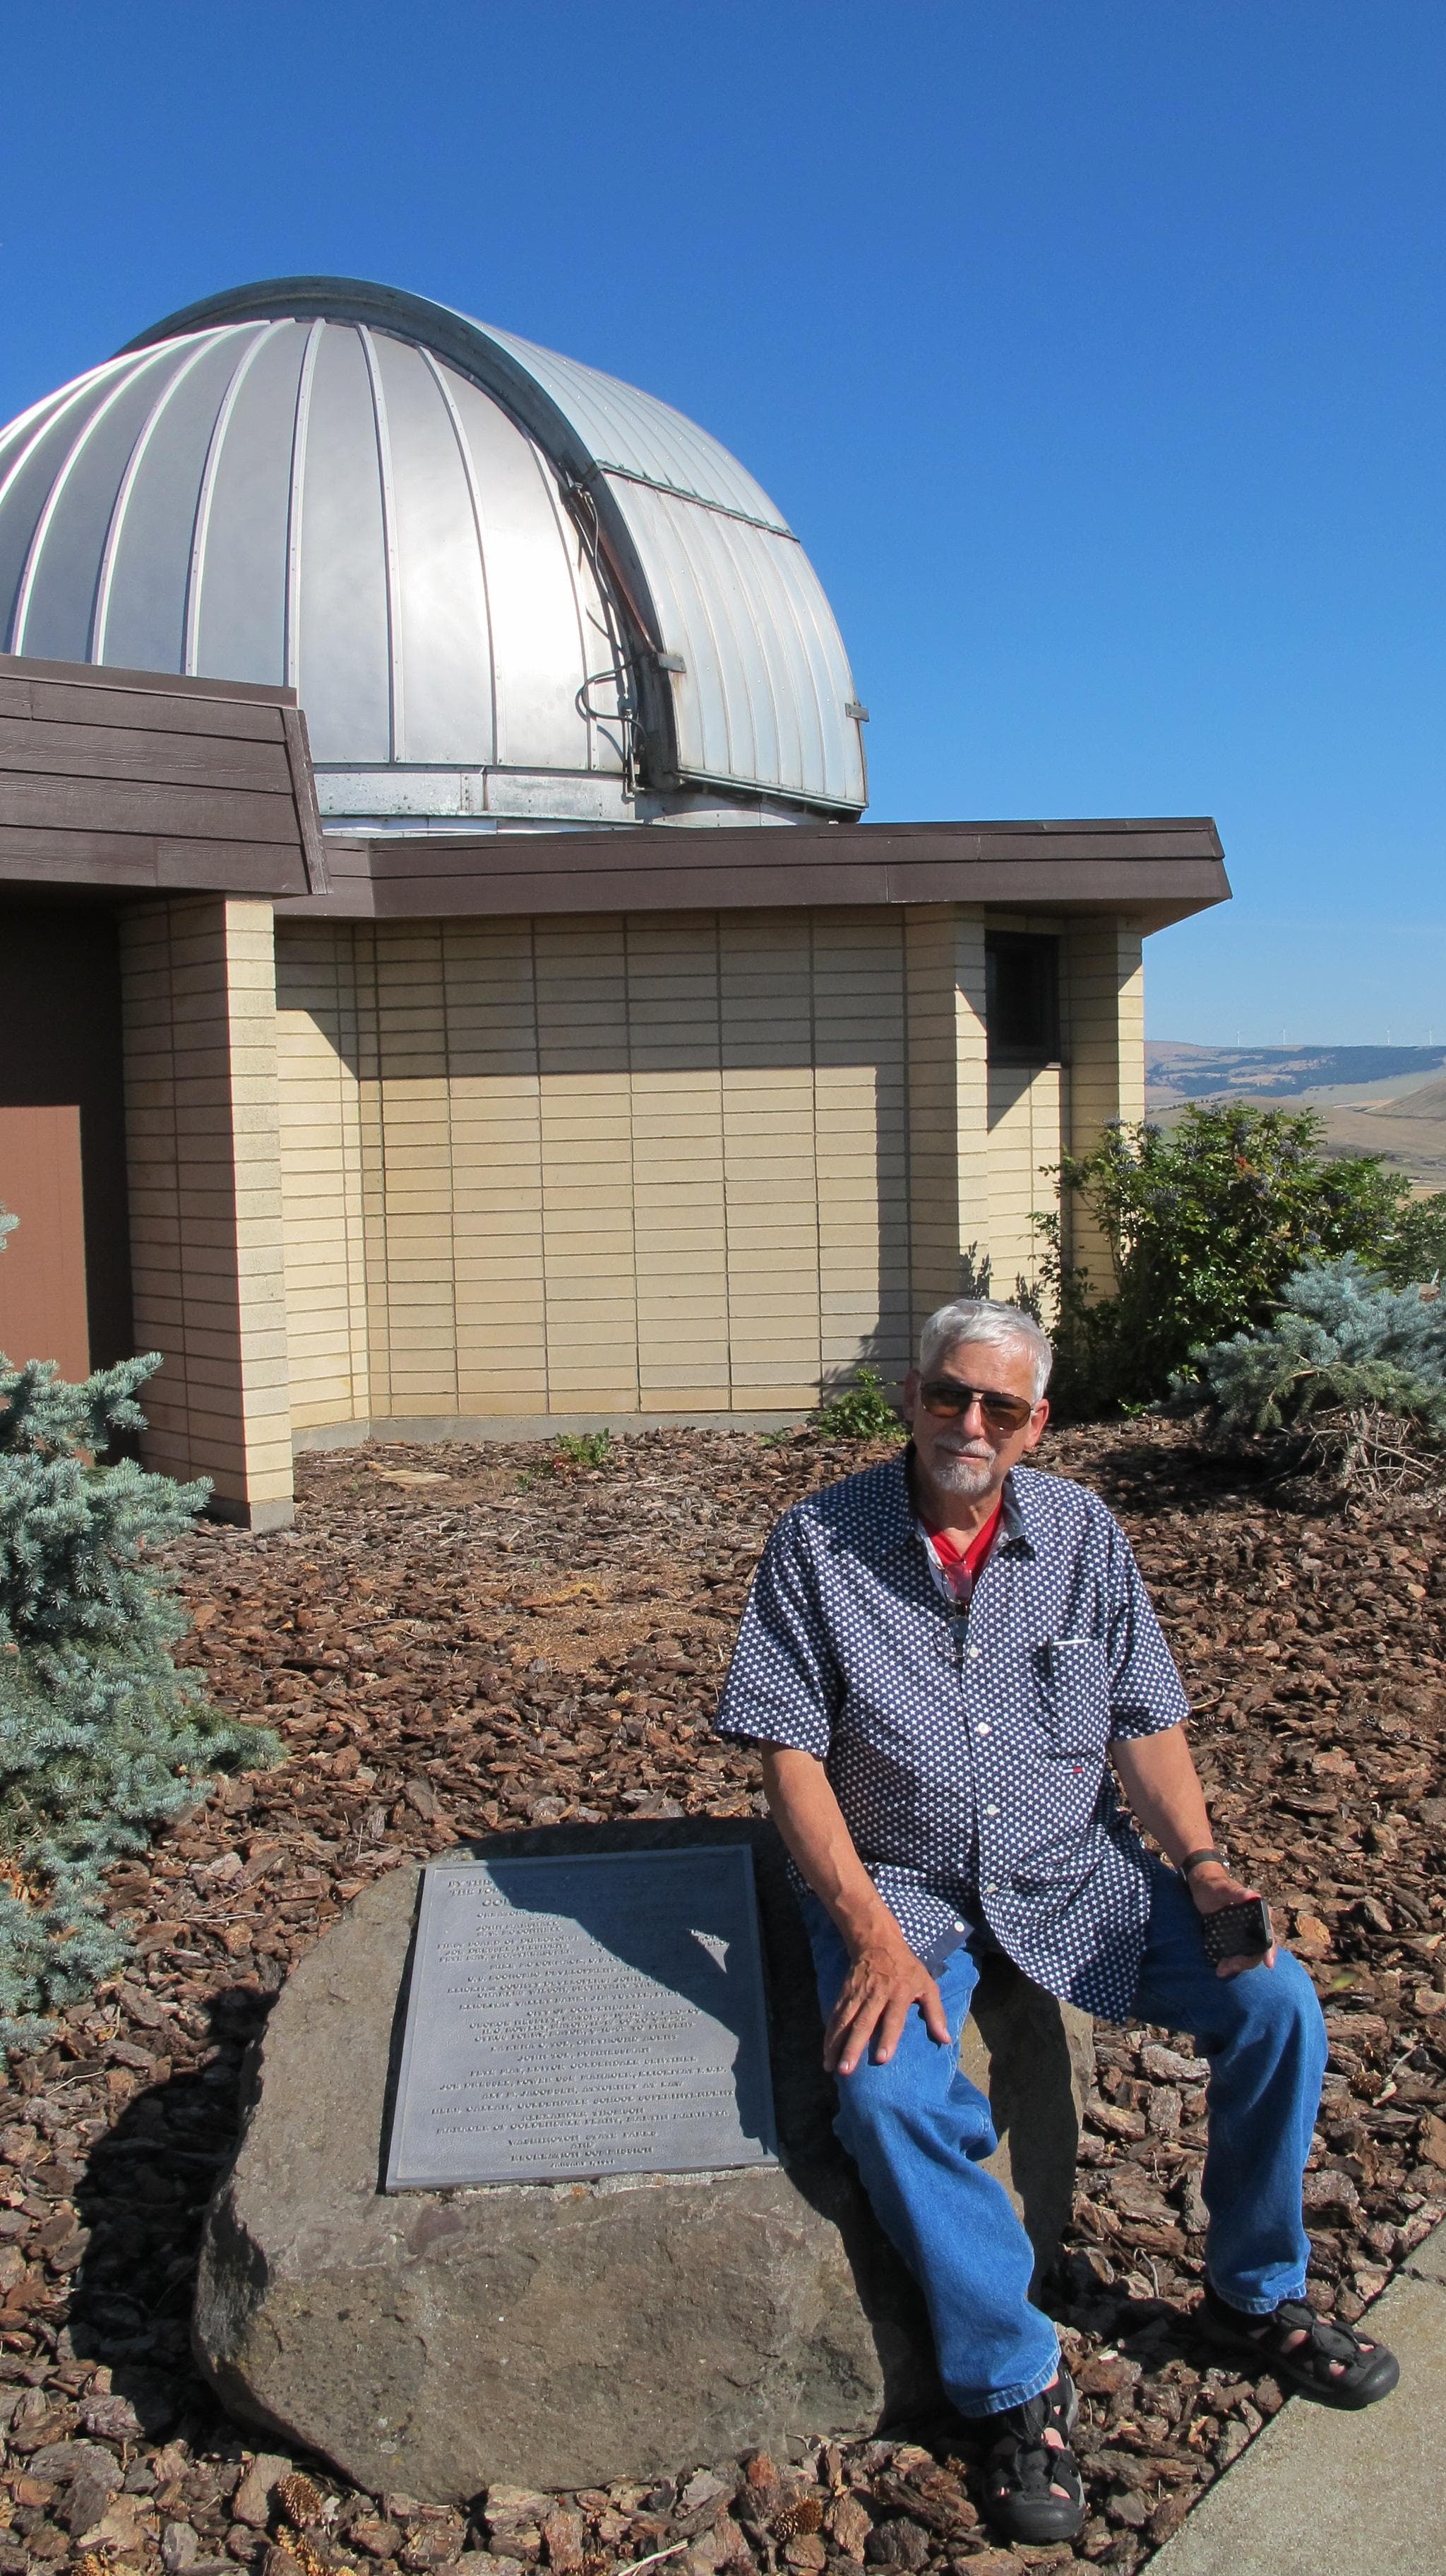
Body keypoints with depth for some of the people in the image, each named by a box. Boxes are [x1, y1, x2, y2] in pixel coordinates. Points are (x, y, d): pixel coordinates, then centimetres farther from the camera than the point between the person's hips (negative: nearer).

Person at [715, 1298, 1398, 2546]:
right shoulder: (818, 1545, -9)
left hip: (1074, 1867, 3)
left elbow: (1145, 1722, 4)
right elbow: (791, 1752, -11)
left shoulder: (1086, 1534, 0)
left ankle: (1254, 2293, 14)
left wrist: (1199, 1859, -13)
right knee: (885, 2090, -29)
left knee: (1276, 2002, -13)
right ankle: (1019, 2378, -4)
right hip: (899, 1884, -3)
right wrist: (874, 1934, -20)